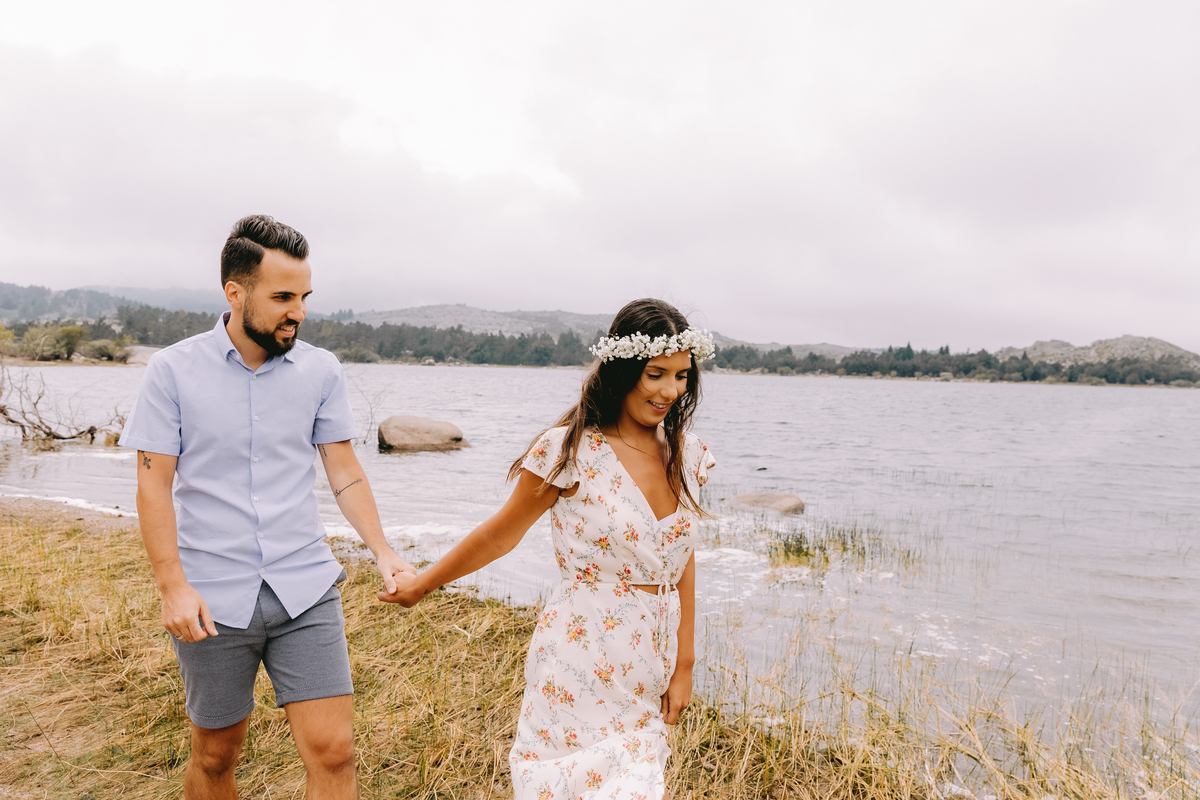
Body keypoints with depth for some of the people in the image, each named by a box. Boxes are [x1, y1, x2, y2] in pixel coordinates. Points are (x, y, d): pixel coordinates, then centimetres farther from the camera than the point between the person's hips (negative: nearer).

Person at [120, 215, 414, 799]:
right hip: (212, 600, -1)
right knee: (216, 753, 16)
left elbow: (343, 470, 4)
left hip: (306, 590, 1)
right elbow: (153, 485, -4)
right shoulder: (173, 371, -4)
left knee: (333, 751, -3)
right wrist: (173, 586, -12)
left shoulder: (321, 371, 1)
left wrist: (382, 552, -7)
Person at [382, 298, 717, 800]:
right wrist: (422, 585, 9)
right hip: (582, 670, -5)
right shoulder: (572, 451, -13)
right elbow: (500, 536, 0)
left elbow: (682, 561, 8)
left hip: (649, 675, 5)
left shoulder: (685, 455, 2)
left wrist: (684, 665, 8)